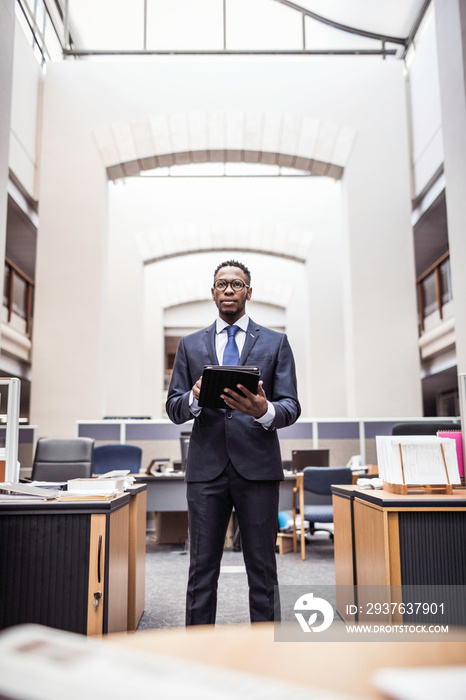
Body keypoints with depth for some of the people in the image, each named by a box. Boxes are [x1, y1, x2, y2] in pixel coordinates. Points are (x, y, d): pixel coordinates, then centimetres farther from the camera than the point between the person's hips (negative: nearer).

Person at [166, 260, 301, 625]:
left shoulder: (275, 343, 8)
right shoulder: (190, 345, 13)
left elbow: (292, 407, 1)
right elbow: (173, 407, 8)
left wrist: (265, 411, -22)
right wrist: (195, 398, -15)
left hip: (257, 467, -1)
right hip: (206, 468, 1)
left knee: (262, 570, 7)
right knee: (202, 570, 7)